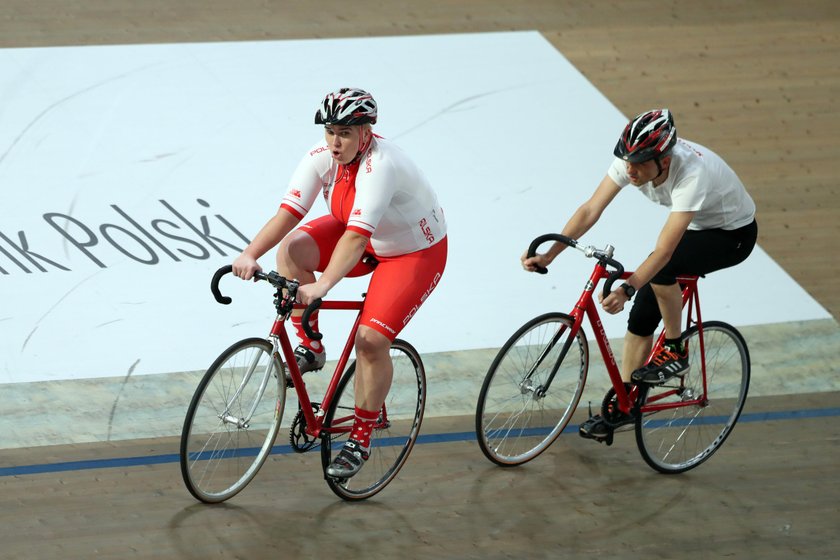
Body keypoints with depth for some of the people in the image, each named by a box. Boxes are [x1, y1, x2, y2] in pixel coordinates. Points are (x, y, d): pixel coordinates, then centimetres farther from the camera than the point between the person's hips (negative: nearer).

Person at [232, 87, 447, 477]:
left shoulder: (381, 166, -36)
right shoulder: (321, 157, -17)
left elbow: (356, 236, -46)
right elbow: (288, 212, -25)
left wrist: (322, 286, -58)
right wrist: (250, 254, -41)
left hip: (415, 252, -6)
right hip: (359, 235, 6)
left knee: (371, 340, -19)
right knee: (292, 248, -20)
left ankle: (360, 440, -1)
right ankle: (310, 347, -4)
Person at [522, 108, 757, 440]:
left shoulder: (691, 174, -40)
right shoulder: (631, 160, -22)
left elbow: (663, 251, -44)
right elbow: (591, 209, -23)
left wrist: (627, 289, -54)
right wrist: (549, 255, -33)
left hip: (733, 235, -7)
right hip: (693, 227, 7)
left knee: (660, 270, -33)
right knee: (642, 313, 0)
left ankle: (675, 352, -10)